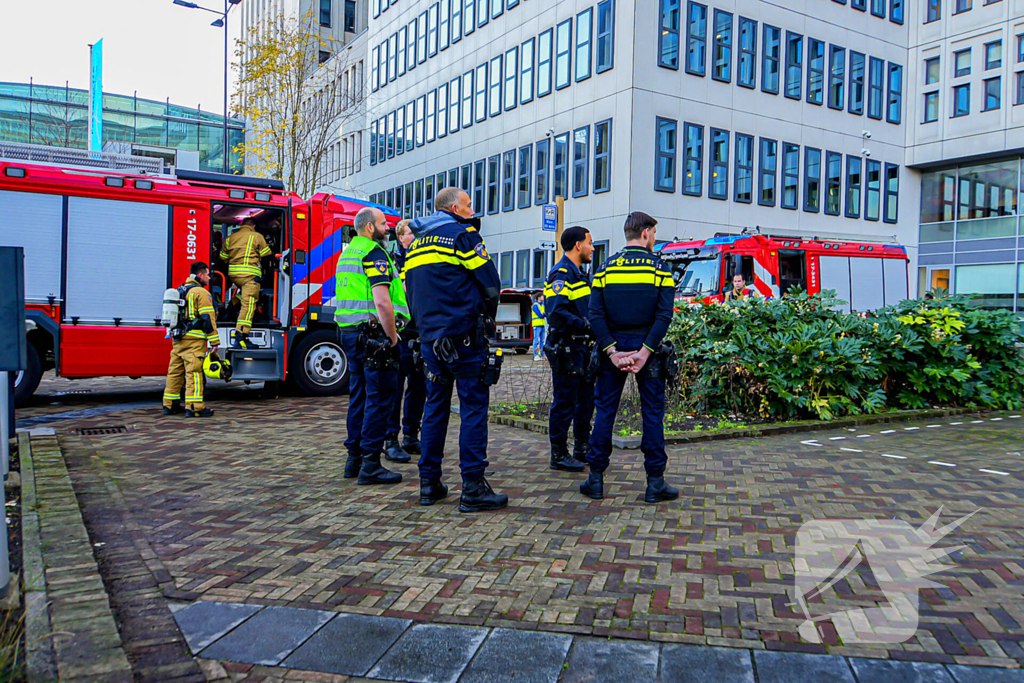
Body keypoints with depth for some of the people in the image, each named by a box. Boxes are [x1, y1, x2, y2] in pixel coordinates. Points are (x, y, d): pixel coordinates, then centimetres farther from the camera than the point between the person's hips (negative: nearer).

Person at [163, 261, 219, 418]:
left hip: (177, 340, 8)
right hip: (193, 340, -8)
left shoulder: (179, 290, 20)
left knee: (175, 371, 12)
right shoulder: (200, 292, -8)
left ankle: (170, 404, 17)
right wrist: (214, 340, -14)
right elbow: (207, 318, -14)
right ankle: (194, 407, -12)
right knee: (194, 372, -9)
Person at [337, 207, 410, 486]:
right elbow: (382, 301, -21)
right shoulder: (374, 253, -11)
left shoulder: (347, 252, 20)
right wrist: (392, 337, -15)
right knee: (379, 398, -5)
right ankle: (370, 465, -4)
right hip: (373, 334, -10)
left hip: (350, 333, 10)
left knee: (359, 396, 15)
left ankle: (354, 458, 21)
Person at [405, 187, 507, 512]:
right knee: (474, 407, -4)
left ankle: (429, 483, 16)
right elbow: (491, 285, -8)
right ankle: (473, 487, -4)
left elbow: (412, 293, 18)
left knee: (436, 406, 13)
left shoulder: (416, 243, 18)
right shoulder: (463, 234, -5)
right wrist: (486, 320, 8)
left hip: (430, 337, 7)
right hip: (464, 335, -7)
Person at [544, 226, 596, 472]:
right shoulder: (561, 273, -13)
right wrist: (588, 327, -27)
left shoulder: (579, 274, 19)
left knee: (586, 400, 15)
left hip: (583, 348, 10)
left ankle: (583, 449, 27)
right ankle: (559, 454, 8)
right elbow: (557, 313, -25)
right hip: (566, 348, -10)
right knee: (565, 402, -3)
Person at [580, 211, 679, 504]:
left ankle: (596, 479, 11)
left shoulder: (605, 268, 4)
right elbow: (664, 315, -12)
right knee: (652, 413, 5)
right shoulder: (660, 268, -1)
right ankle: (655, 482, 8)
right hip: (647, 348, -2)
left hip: (613, 348, 2)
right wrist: (645, 351, -14)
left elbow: (595, 315, -4)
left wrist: (612, 351, -7)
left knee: (604, 411, 8)